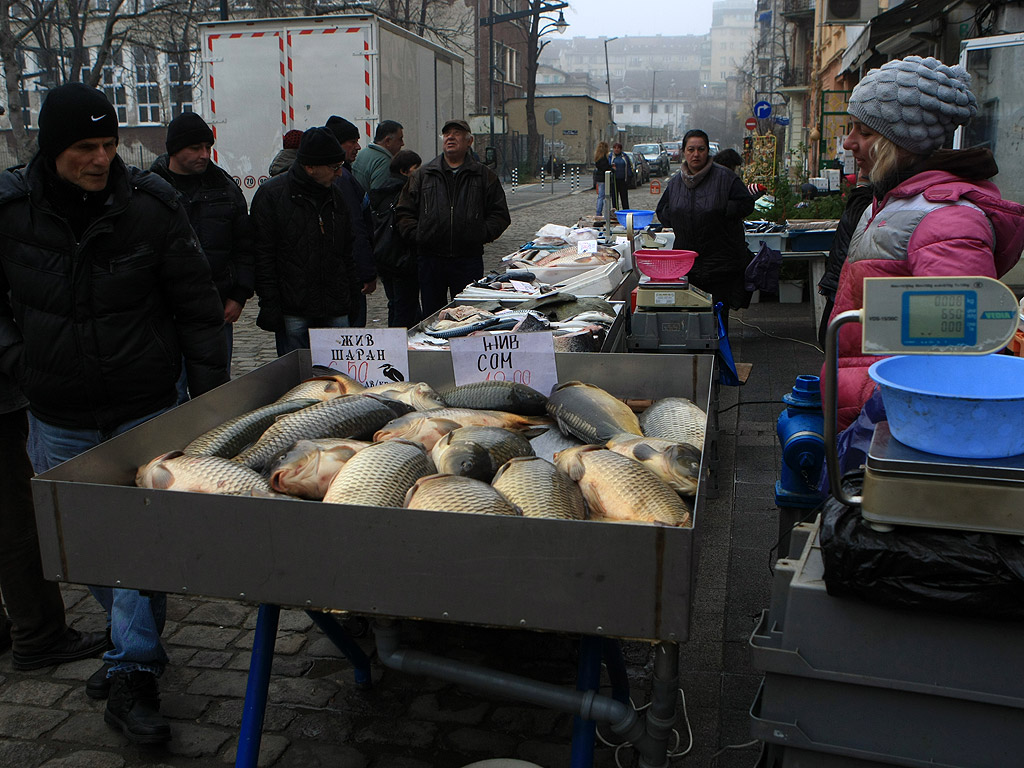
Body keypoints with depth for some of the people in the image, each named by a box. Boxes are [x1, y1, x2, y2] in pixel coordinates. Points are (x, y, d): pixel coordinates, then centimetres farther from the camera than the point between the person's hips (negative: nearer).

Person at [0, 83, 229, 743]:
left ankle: (133, 675, 8)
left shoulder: (150, 205, -9)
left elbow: (197, 308, -4)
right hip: (59, 417, 3)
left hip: (144, 409, -2)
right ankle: (136, 641, 36)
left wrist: (211, 396, -6)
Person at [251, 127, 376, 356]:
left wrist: (355, 285, 13)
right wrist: (269, 304, -12)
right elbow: (263, 255, -8)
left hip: (335, 310, 5)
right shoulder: (271, 194, -5)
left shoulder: (335, 194, 12)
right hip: (293, 311, -5)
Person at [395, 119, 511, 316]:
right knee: (431, 316, 8)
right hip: (430, 258, 1)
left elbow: (500, 215, 8)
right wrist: (415, 234, -3)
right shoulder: (423, 176, 11)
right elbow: (404, 212, 13)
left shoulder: (485, 176, 8)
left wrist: (482, 233, -6)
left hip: (469, 259, -1)